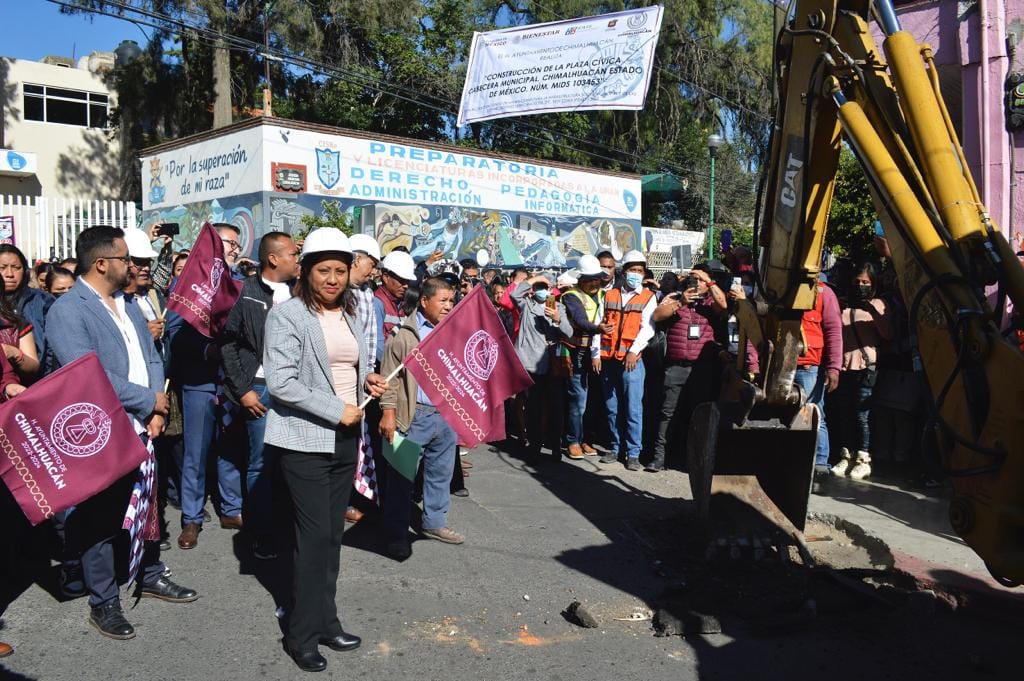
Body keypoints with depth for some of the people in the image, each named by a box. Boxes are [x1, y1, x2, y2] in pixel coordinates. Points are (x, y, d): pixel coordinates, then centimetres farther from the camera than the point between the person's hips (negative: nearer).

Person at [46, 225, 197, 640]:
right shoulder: (68, 311, -14)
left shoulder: (129, 306, 12)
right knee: (100, 519, 6)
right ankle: (103, 603, 20)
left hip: (141, 429, 7)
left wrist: (156, 411, -4)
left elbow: (151, 358, 12)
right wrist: (149, 401, -14)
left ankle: (151, 576, 37)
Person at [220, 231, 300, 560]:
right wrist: (242, 390, -6)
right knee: (262, 464, 3)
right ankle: (262, 536, 14)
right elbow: (228, 343, -2)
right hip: (261, 388, -3)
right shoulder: (246, 293, -4)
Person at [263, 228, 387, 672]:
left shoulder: (349, 315, 12)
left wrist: (367, 381, 3)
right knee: (315, 536, -5)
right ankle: (303, 634, 11)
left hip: (345, 439, 7)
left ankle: (325, 620, 26)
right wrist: (336, 410, -18)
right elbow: (280, 382, -18)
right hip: (305, 441, -7)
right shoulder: (287, 315, -11)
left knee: (333, 534, 13)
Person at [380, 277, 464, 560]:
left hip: (447, 414, 6)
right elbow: (390, 377, -7)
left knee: (441, 472, 15)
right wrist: (388, 412, -14)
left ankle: (434, 523, 31)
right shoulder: (405, 334, -6)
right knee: (403, 476, 3)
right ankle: (396, 534, 13)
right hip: (414, 416, -6)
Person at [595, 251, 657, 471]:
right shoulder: (609, 295, 12)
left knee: (633, 408, -5)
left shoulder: (648, 297, 4)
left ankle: (633, 453, 1)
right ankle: (615, 448, 20)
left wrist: (634, 350, -19)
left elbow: (647, 327, -7)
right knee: (611, 407, 9)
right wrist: (595, 354, 2)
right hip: (608, 359, 3)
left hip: (632, 359, -3)